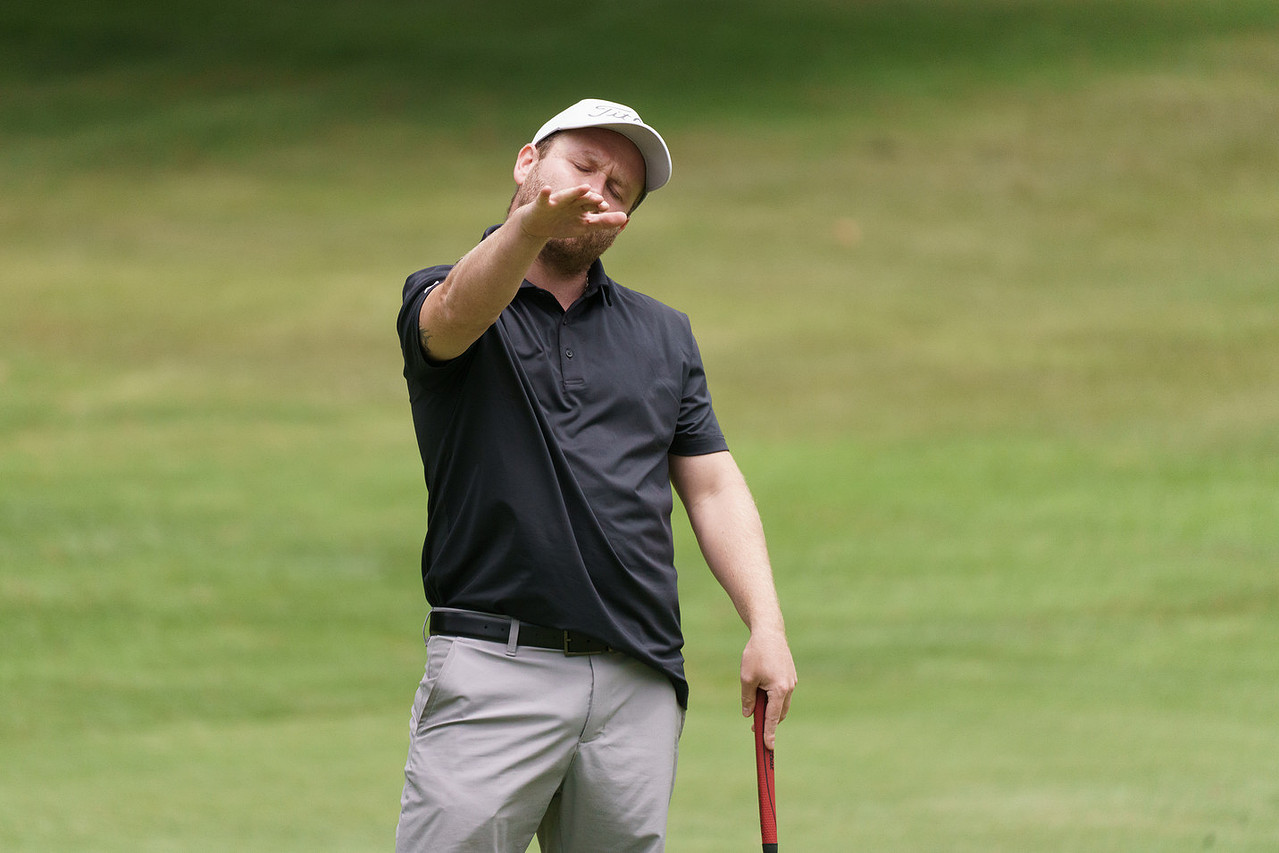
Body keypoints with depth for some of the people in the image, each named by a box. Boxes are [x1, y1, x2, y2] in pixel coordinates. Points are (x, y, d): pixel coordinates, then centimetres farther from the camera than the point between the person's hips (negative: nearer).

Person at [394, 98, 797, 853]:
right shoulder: (441, 302, 5)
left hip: (639, 683, 4)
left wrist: (766, 627, 0)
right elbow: (458, 314, -20)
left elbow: (713, 486, 15)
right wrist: (532, 226, -41)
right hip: (493, 673, -4)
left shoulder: (662, 334, 19)